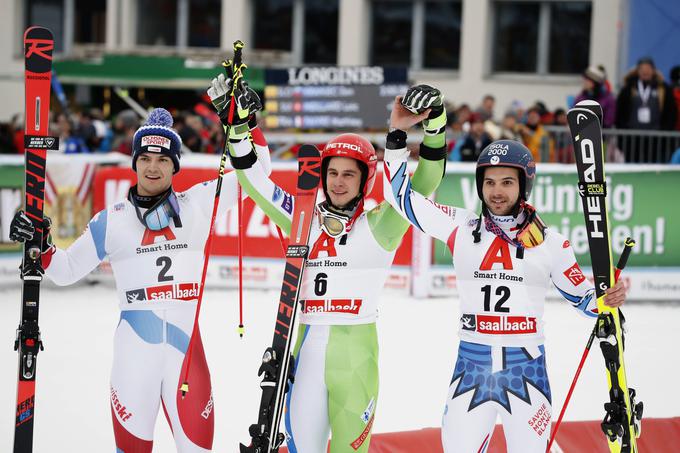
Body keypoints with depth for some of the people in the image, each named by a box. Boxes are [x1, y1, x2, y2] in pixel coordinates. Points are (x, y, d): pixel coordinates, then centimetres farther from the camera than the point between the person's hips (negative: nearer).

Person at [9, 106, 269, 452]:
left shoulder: (198, 203, 8)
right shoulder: (112, 219, 7)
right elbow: (66, 270, 12)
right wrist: (40, 246, -5)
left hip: (187, 340, 1)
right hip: (134, 344, 0)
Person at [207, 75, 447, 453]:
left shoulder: (379, 225, 1)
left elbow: (425, 181, -9)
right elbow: (254, 180, 13)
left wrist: (435, 124, -22)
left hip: (355, 354, -3)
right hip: (304, 349, 3)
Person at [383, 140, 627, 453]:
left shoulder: (550, 242, 1)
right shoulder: (460, 227, 2)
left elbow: (582, 298, 9)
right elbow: (403, 197, 5)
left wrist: (608, 299, -12)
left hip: (526, 368, -1)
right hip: (471, 365, 1)